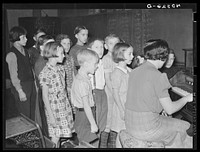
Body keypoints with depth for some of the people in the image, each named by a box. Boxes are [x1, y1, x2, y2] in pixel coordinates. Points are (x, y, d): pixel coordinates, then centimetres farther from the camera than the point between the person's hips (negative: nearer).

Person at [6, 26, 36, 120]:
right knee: (25, 115, 1)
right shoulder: (12, 54, -15)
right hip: (21, 87, -8)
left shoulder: (25, 51, 10)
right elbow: (13, 76, -16)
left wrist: (34, 83, 9)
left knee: (32, 112, 15)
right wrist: (20, 91, -16)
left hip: (31, 85, 8)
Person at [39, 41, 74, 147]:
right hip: (54, 108, -6)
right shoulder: (45, 73, -16)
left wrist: (68, 105, 11)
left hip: (65, 105, 7)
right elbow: (45, 97, -13)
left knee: (59, 135, 11)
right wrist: (51, 116, -13)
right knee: (55, 137, 2)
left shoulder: (60, 68, 6)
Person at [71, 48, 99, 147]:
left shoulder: (80, 77, 10)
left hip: (84, 114, 10)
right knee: (94, 144, -8)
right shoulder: (82, 82, -21)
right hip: (84, 116, -10)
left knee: (84, 145, 15)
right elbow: (86, 105, -21)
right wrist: (93, 124, -17)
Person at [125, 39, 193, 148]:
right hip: (146, 130, -8)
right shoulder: (157, 76, -18)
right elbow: (170, 109, -13)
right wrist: (187, 98, 3)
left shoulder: (134, 72, 5)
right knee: (187, 128, 11)